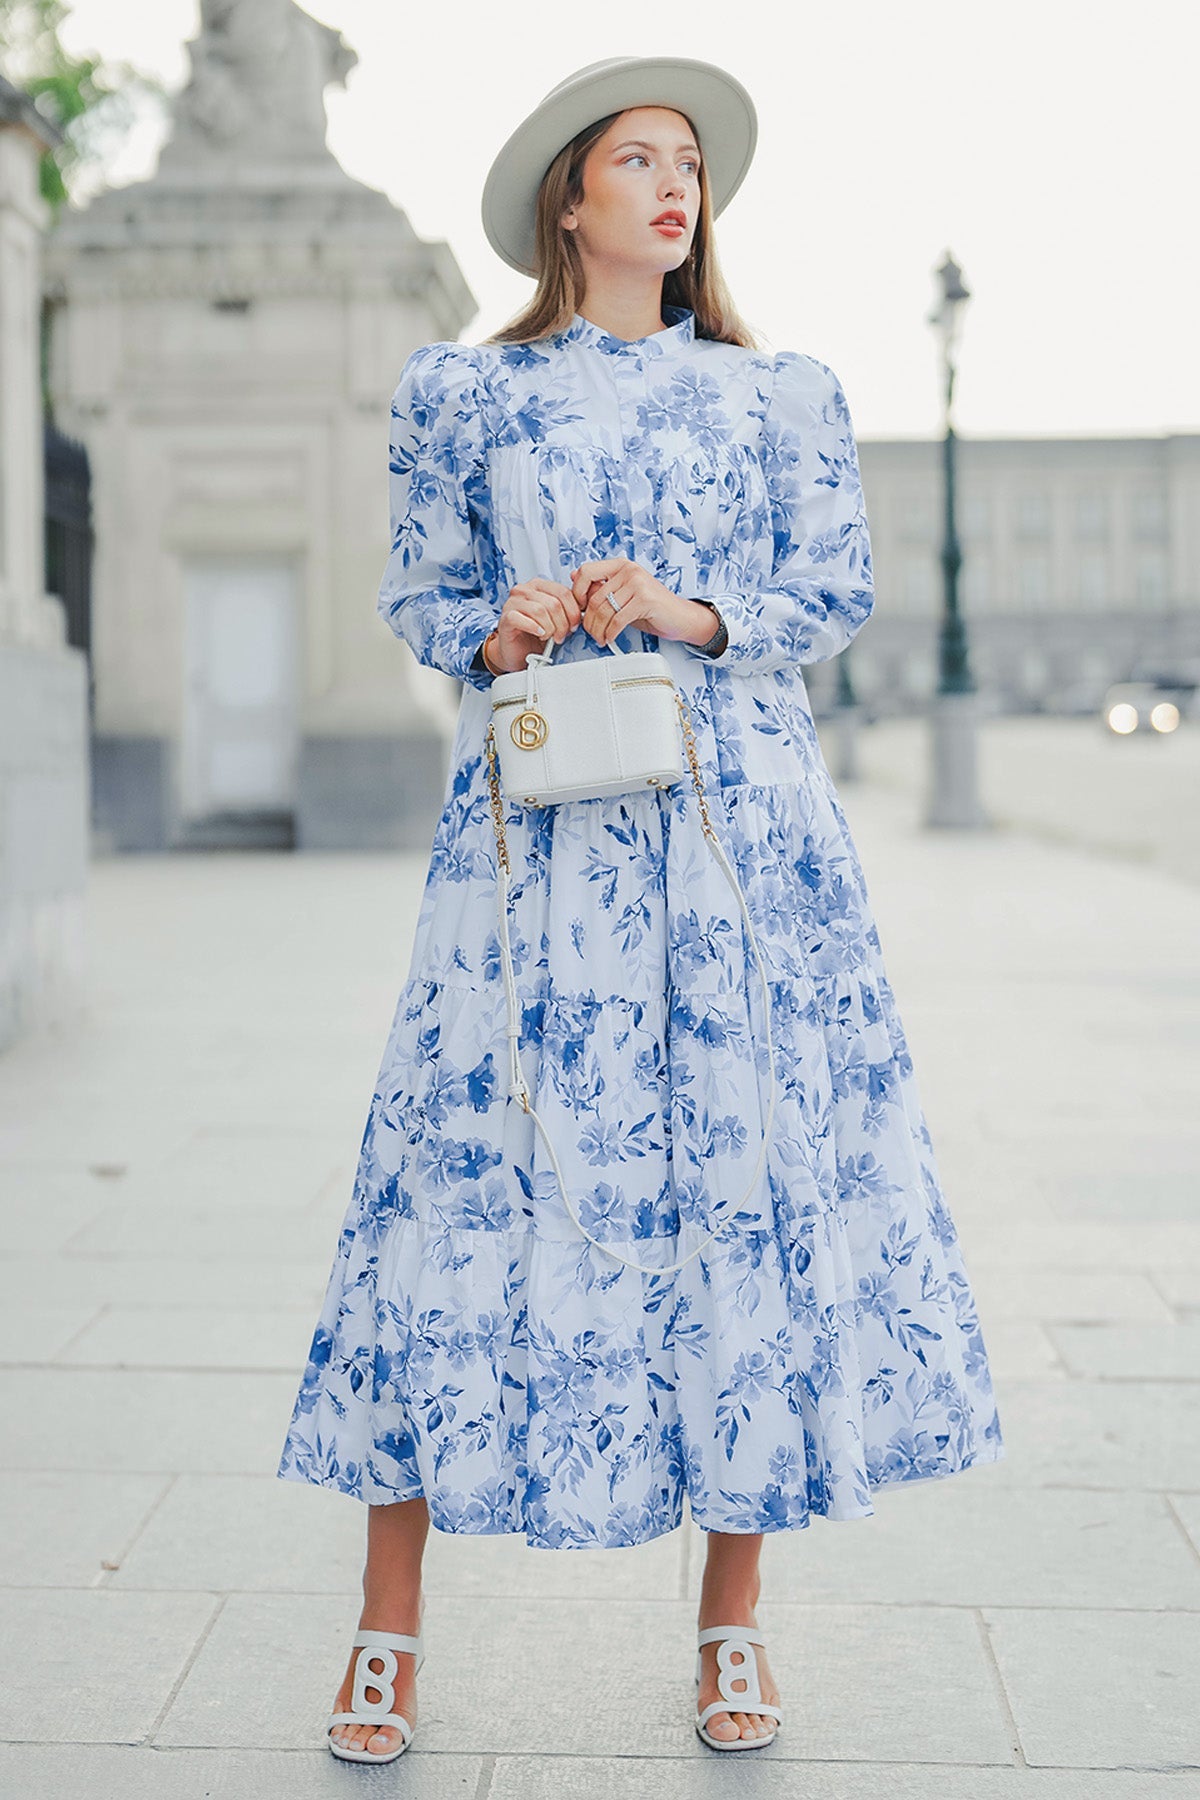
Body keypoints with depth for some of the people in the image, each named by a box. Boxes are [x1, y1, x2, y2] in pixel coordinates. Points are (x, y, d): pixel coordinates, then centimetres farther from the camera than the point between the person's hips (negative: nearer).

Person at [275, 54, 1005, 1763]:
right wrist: (497, 631, -9)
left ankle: (734, 1616, 15)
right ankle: (389, 1625, 9)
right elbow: (419, 596, 13)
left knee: (754, 1160, 0)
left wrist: (690, 615, -8)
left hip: (741, 821, 1)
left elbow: (840, 588, 8)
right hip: (536, 832, -1)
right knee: (469, 1168, -4)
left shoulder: (783, 393, 13)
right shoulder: (465, 390, 12)